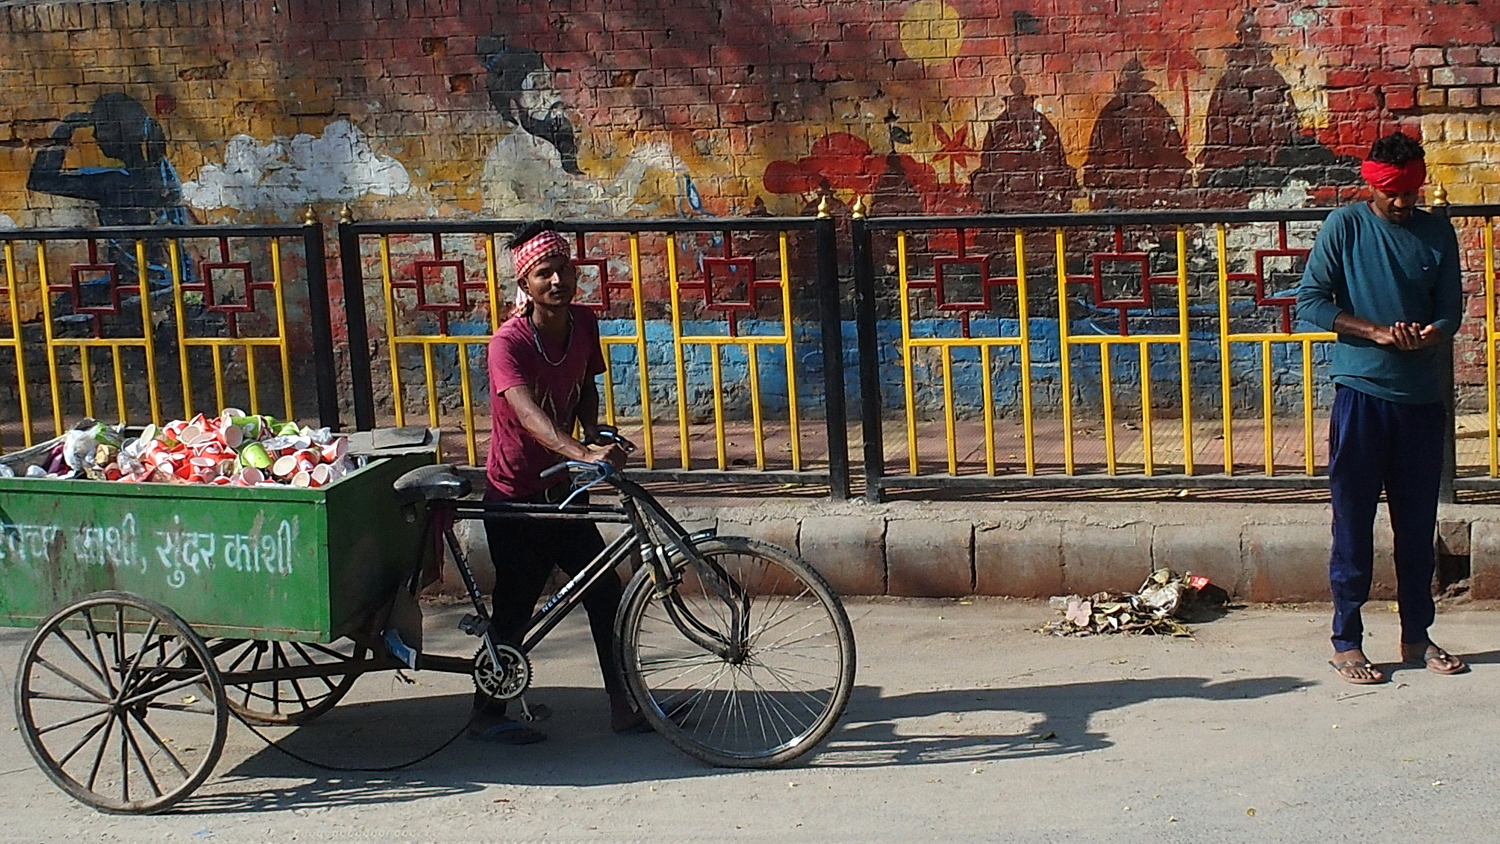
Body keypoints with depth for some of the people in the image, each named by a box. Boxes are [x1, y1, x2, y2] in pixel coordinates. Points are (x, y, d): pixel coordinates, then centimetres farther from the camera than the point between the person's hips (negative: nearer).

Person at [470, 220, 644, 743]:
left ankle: (624, 707, 13)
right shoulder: (508, 342, -25)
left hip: (558, 491, 6)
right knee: (516, 608, 1)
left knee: (605, 593, 5)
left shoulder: (583, 323, -4)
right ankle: (486, 715, 18)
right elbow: (528, 414, -41)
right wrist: (584, 454, -57)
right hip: (515, 499, -6)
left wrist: (594, 429, -8)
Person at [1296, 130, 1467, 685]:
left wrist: (1431, 335, -16)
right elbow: (1309, 302, -7)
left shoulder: (1437, 233, 7)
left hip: (1422, 396, 3)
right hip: (1362, 394, -3)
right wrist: (1377, 333, -17)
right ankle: (1346, 642, 8)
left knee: (1418, 523, 10)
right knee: (1353, 521, 1)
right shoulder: (1345, 227, -2)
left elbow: (1451, 309, 7)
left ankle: (1417, 637, 21)